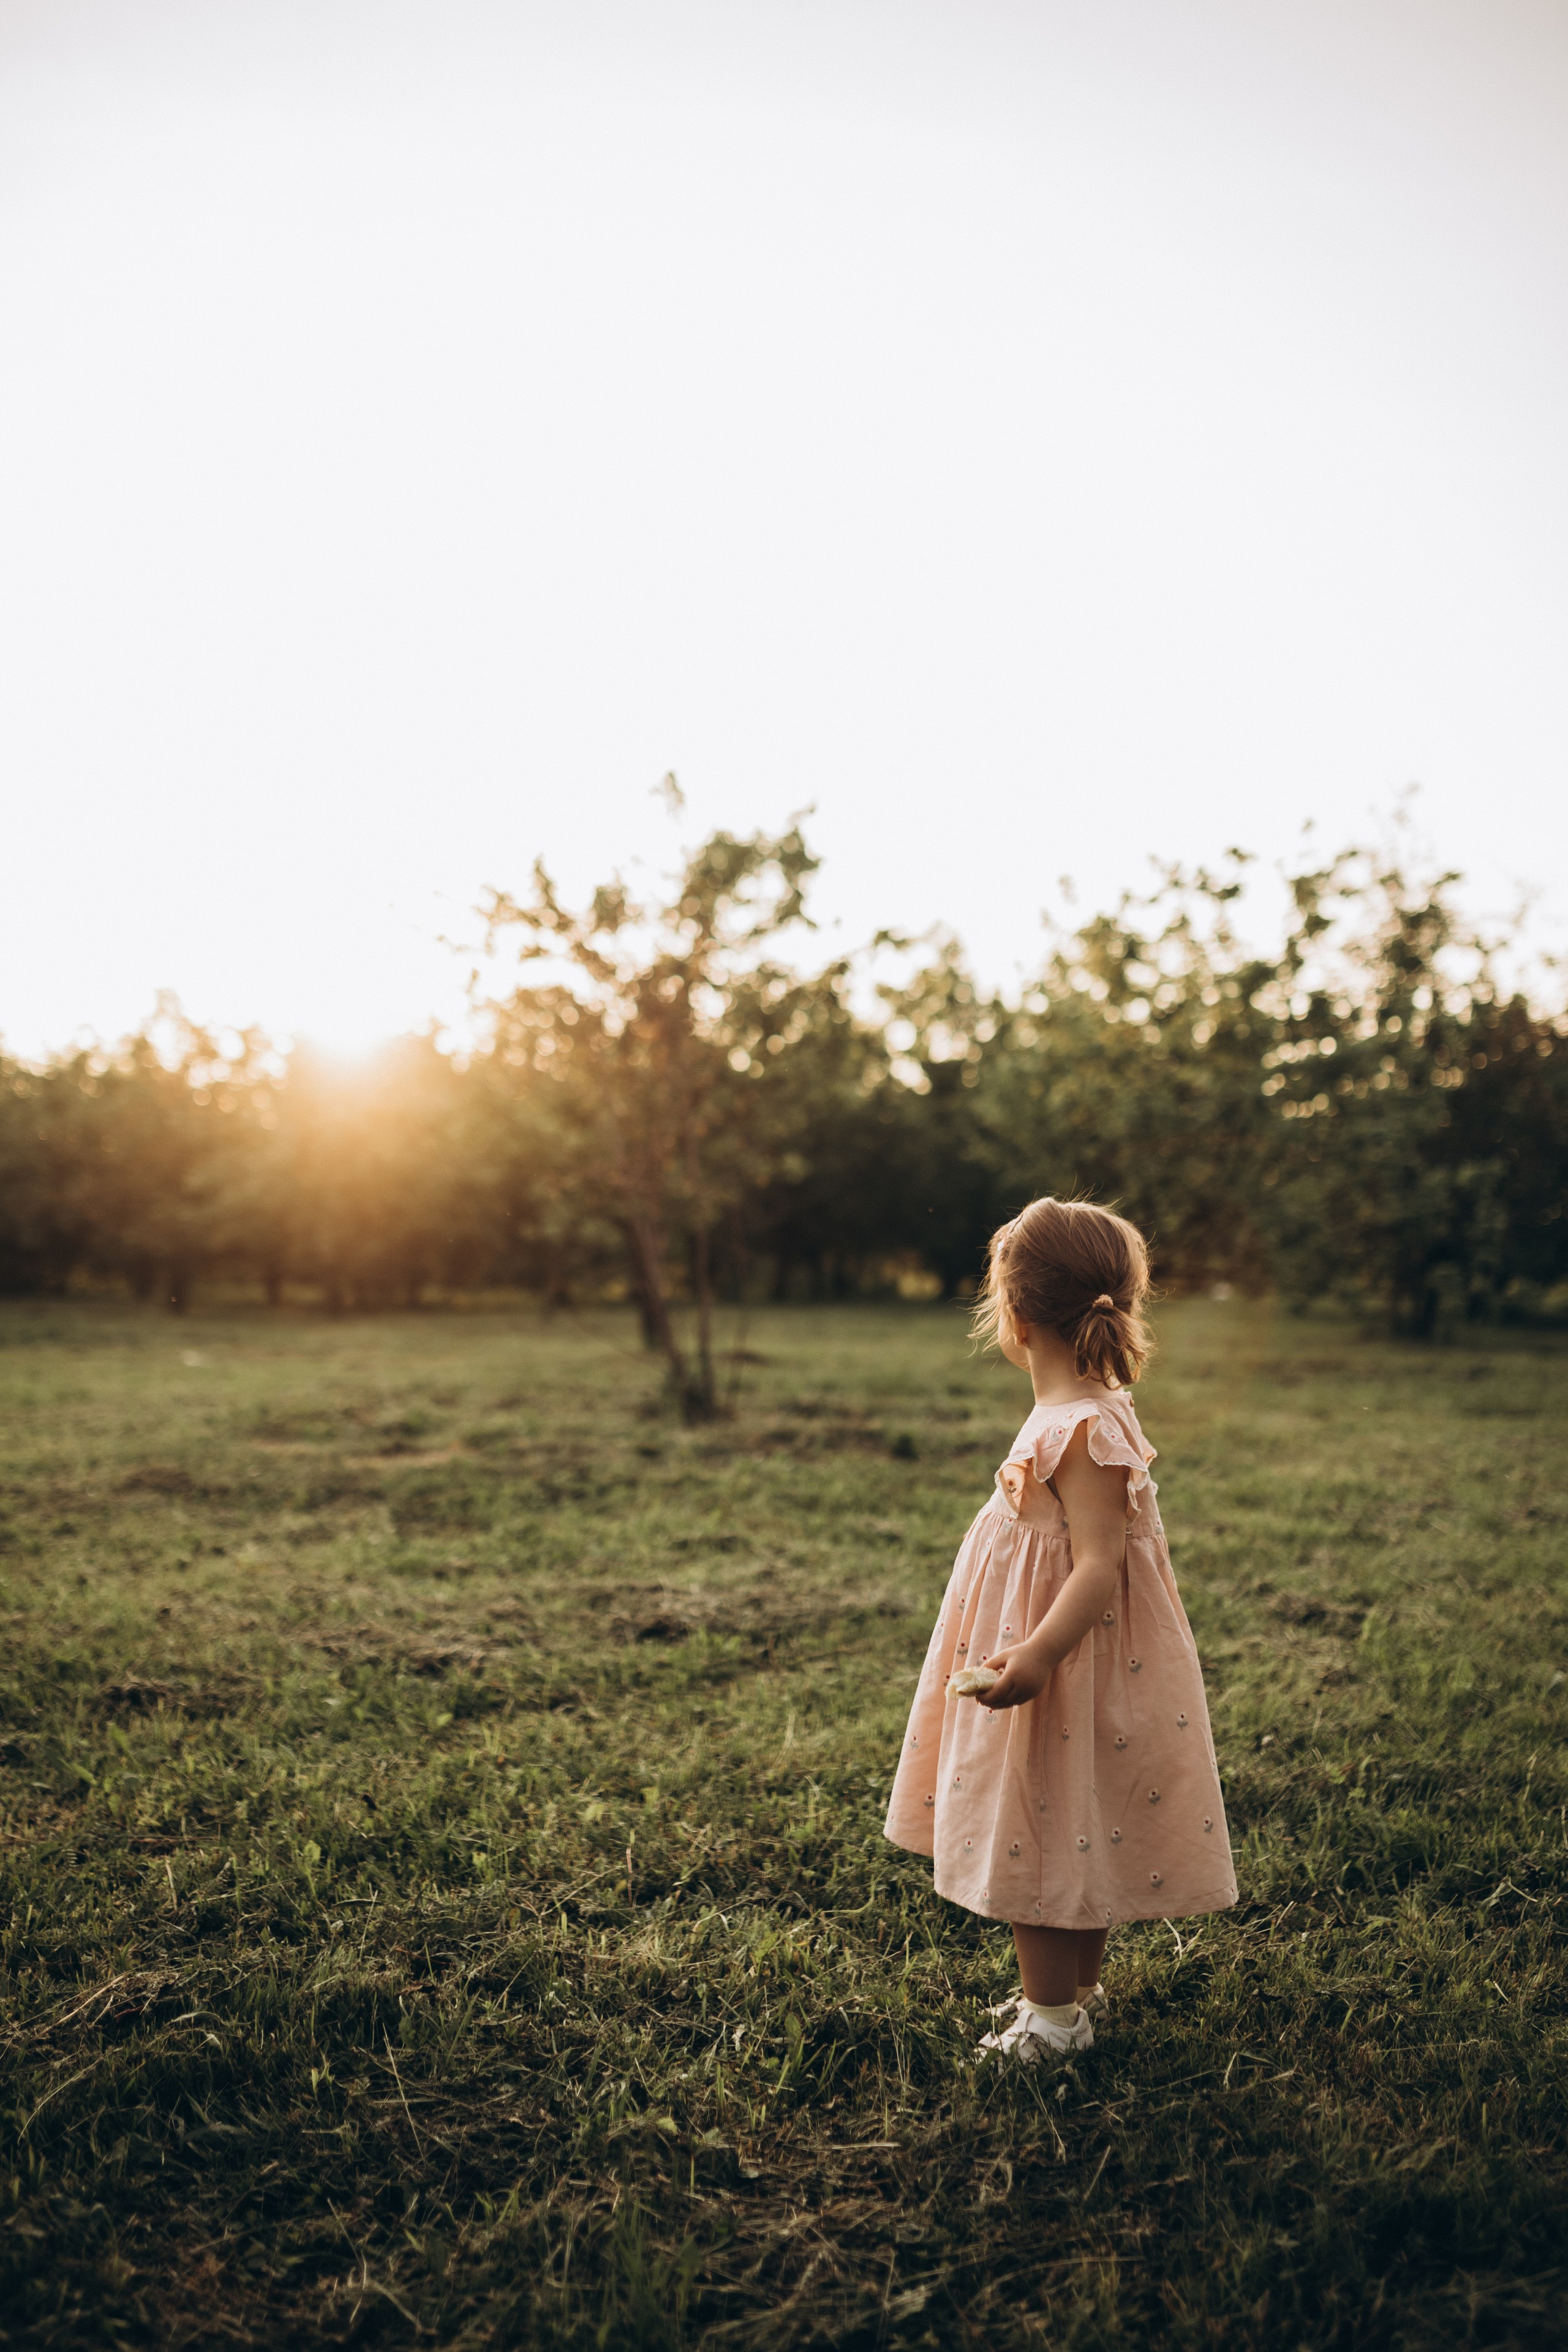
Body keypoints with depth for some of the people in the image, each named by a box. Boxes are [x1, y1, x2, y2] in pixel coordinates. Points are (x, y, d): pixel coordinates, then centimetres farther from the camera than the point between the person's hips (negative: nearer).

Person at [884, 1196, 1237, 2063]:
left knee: (1040, 1839, 4)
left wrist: (1037, 1654, -41)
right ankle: (1079, 1991, 35)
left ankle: (1053, 2016, 20)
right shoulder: (1094, 1412, 5)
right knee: (1077, 1838, 20)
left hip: (1070, 1672, -10)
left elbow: (1099, 1565, -30)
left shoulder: (1081, 1430, -25)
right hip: (1071, 1671, 10)